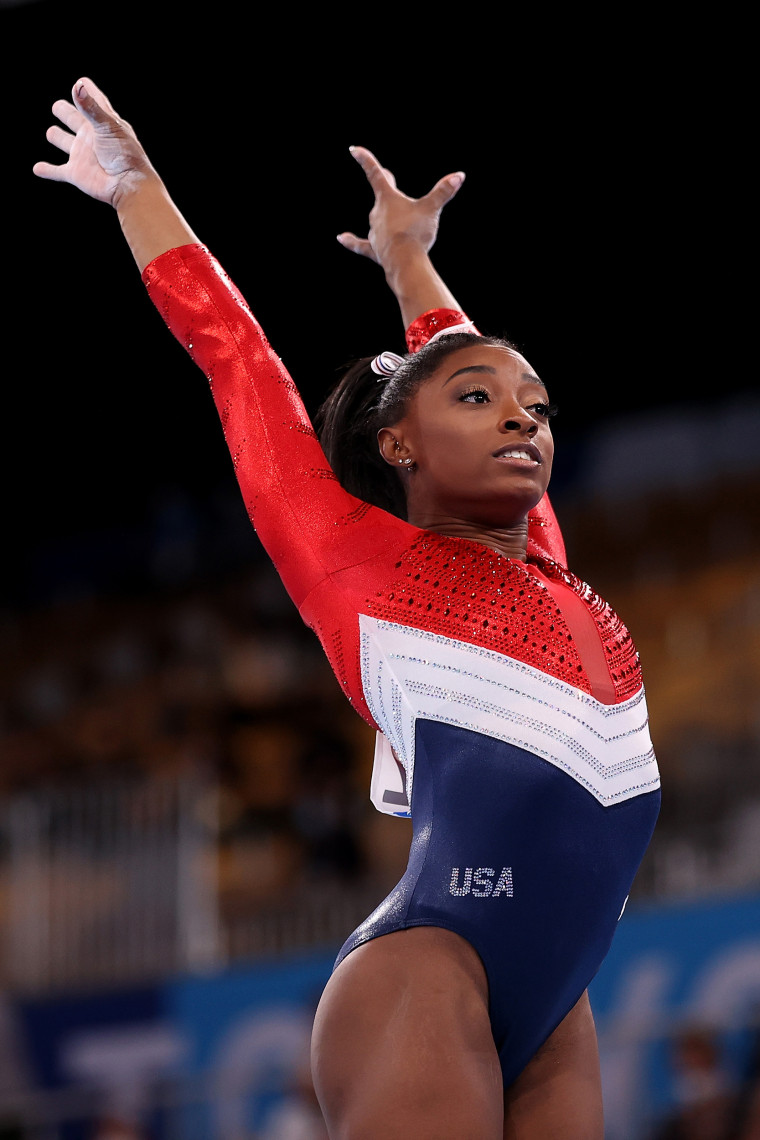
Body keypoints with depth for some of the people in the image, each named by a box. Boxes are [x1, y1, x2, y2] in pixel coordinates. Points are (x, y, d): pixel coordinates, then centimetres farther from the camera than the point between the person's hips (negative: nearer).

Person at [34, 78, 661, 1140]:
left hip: (555, 1015, 6)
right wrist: (139, 189, 26)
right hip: (426, 975, -6)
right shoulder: (356, 561, 6)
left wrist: (409, 260, 51)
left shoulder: (548, 566, 21)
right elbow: (235, 357, 15)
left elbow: (456, 350, 38)